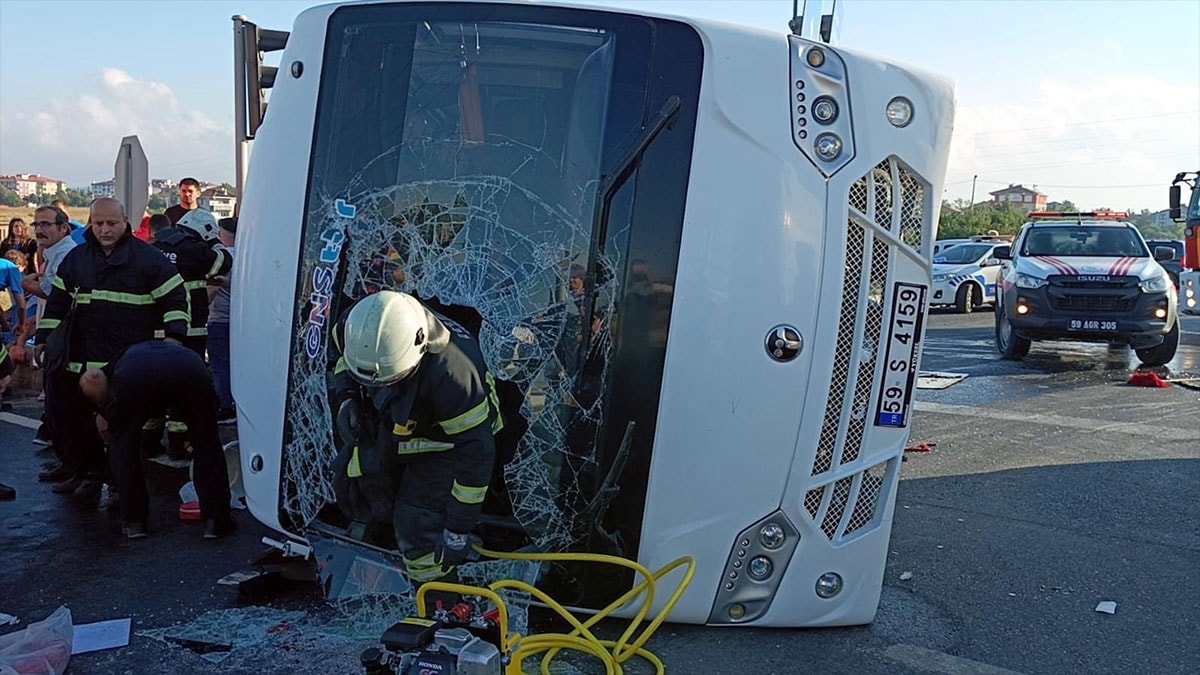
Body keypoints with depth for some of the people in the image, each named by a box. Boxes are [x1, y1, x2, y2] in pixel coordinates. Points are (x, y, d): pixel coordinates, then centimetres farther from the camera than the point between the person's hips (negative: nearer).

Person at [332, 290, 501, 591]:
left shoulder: (449, 373, -43)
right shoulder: (358, 329, -26)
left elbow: (476, 451, -33)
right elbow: (344, 357, 3)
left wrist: (459, 531, -28)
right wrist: (346, 397, -16)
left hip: (443, 440, -6)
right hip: (392, 425, 6)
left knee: (416, 528, -12)